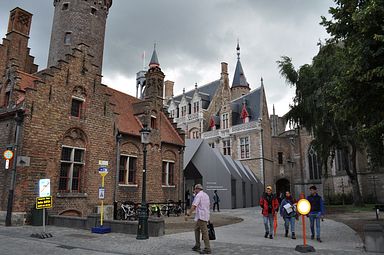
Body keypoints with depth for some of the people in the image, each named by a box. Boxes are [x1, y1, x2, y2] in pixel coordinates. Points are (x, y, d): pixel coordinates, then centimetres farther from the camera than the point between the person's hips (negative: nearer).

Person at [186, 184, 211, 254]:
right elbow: (208, 205, 21)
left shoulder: (198, 195, -10)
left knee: (204, 232, -8)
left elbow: (194, 206, -18)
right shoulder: (206, 195, 18)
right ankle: (197, 246, 22)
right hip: (205, 216, 10)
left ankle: (207, 249, -6)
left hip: (201, 216, -10)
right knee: (196, 229, 18)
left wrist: (189, 213, -12)